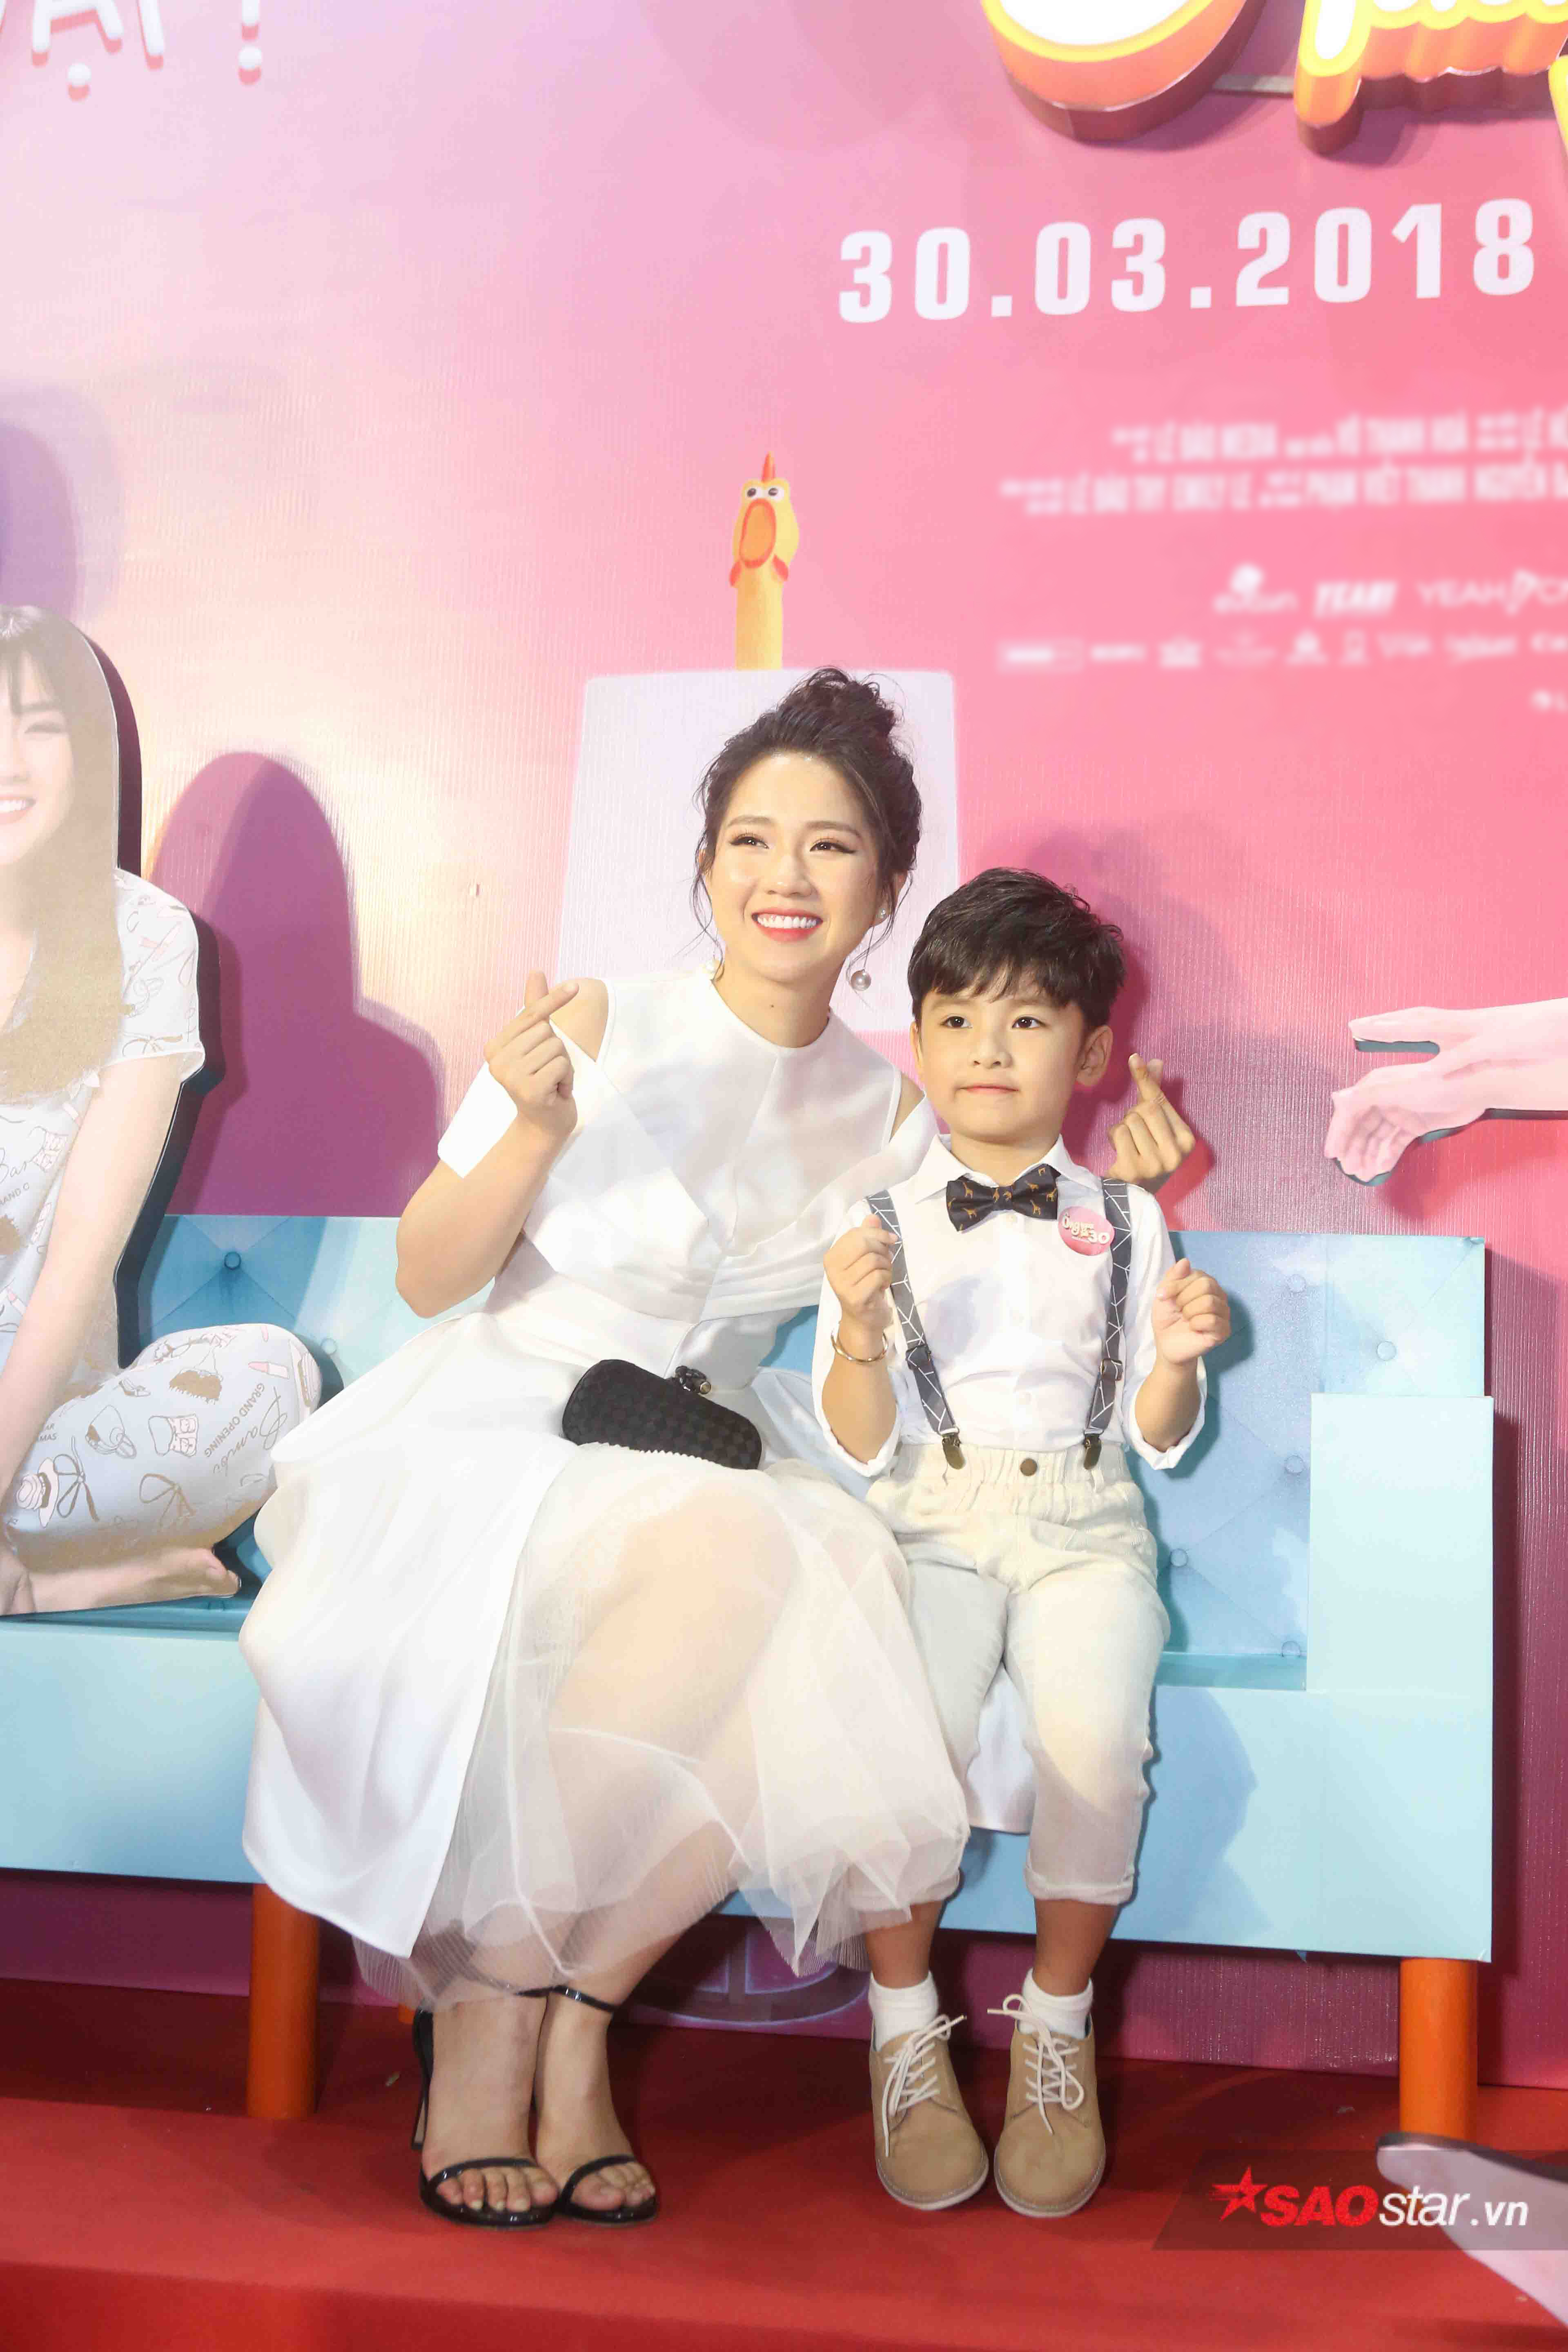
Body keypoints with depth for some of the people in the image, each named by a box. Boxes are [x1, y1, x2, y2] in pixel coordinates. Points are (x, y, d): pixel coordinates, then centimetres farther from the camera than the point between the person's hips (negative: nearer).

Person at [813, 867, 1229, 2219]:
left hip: (1081, 1524, 1)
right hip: (930, 1520, 0)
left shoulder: (1126, 1225, 10)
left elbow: (1156, 1440, 10)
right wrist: (863, 1335, -17)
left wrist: (1177, 1360, -11)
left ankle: (1057, 2023, -3)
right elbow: (864, 1451, 1)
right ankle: (907, 2028, -5)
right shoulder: (884, 1228, 7)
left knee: (1097, 1740, -27)